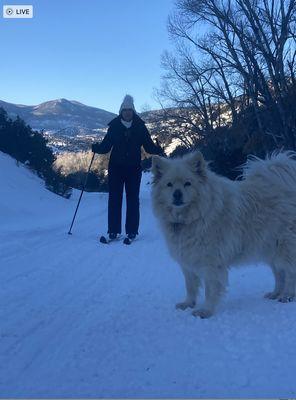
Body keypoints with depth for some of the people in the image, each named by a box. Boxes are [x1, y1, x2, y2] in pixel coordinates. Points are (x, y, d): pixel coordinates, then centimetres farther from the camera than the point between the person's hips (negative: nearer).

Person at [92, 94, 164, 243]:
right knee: (114, 198, 0)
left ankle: (131, 231, 6)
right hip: (116, 167, 1)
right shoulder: (114, 126, 5)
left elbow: (148, 145, 3)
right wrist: (96, 148, -15)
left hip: (134, 168, -1)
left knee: (132, 199, 0)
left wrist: (159, 151, -16)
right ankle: (113, 231, 6)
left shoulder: (140, 126, 4)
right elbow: (106, 145, 4)